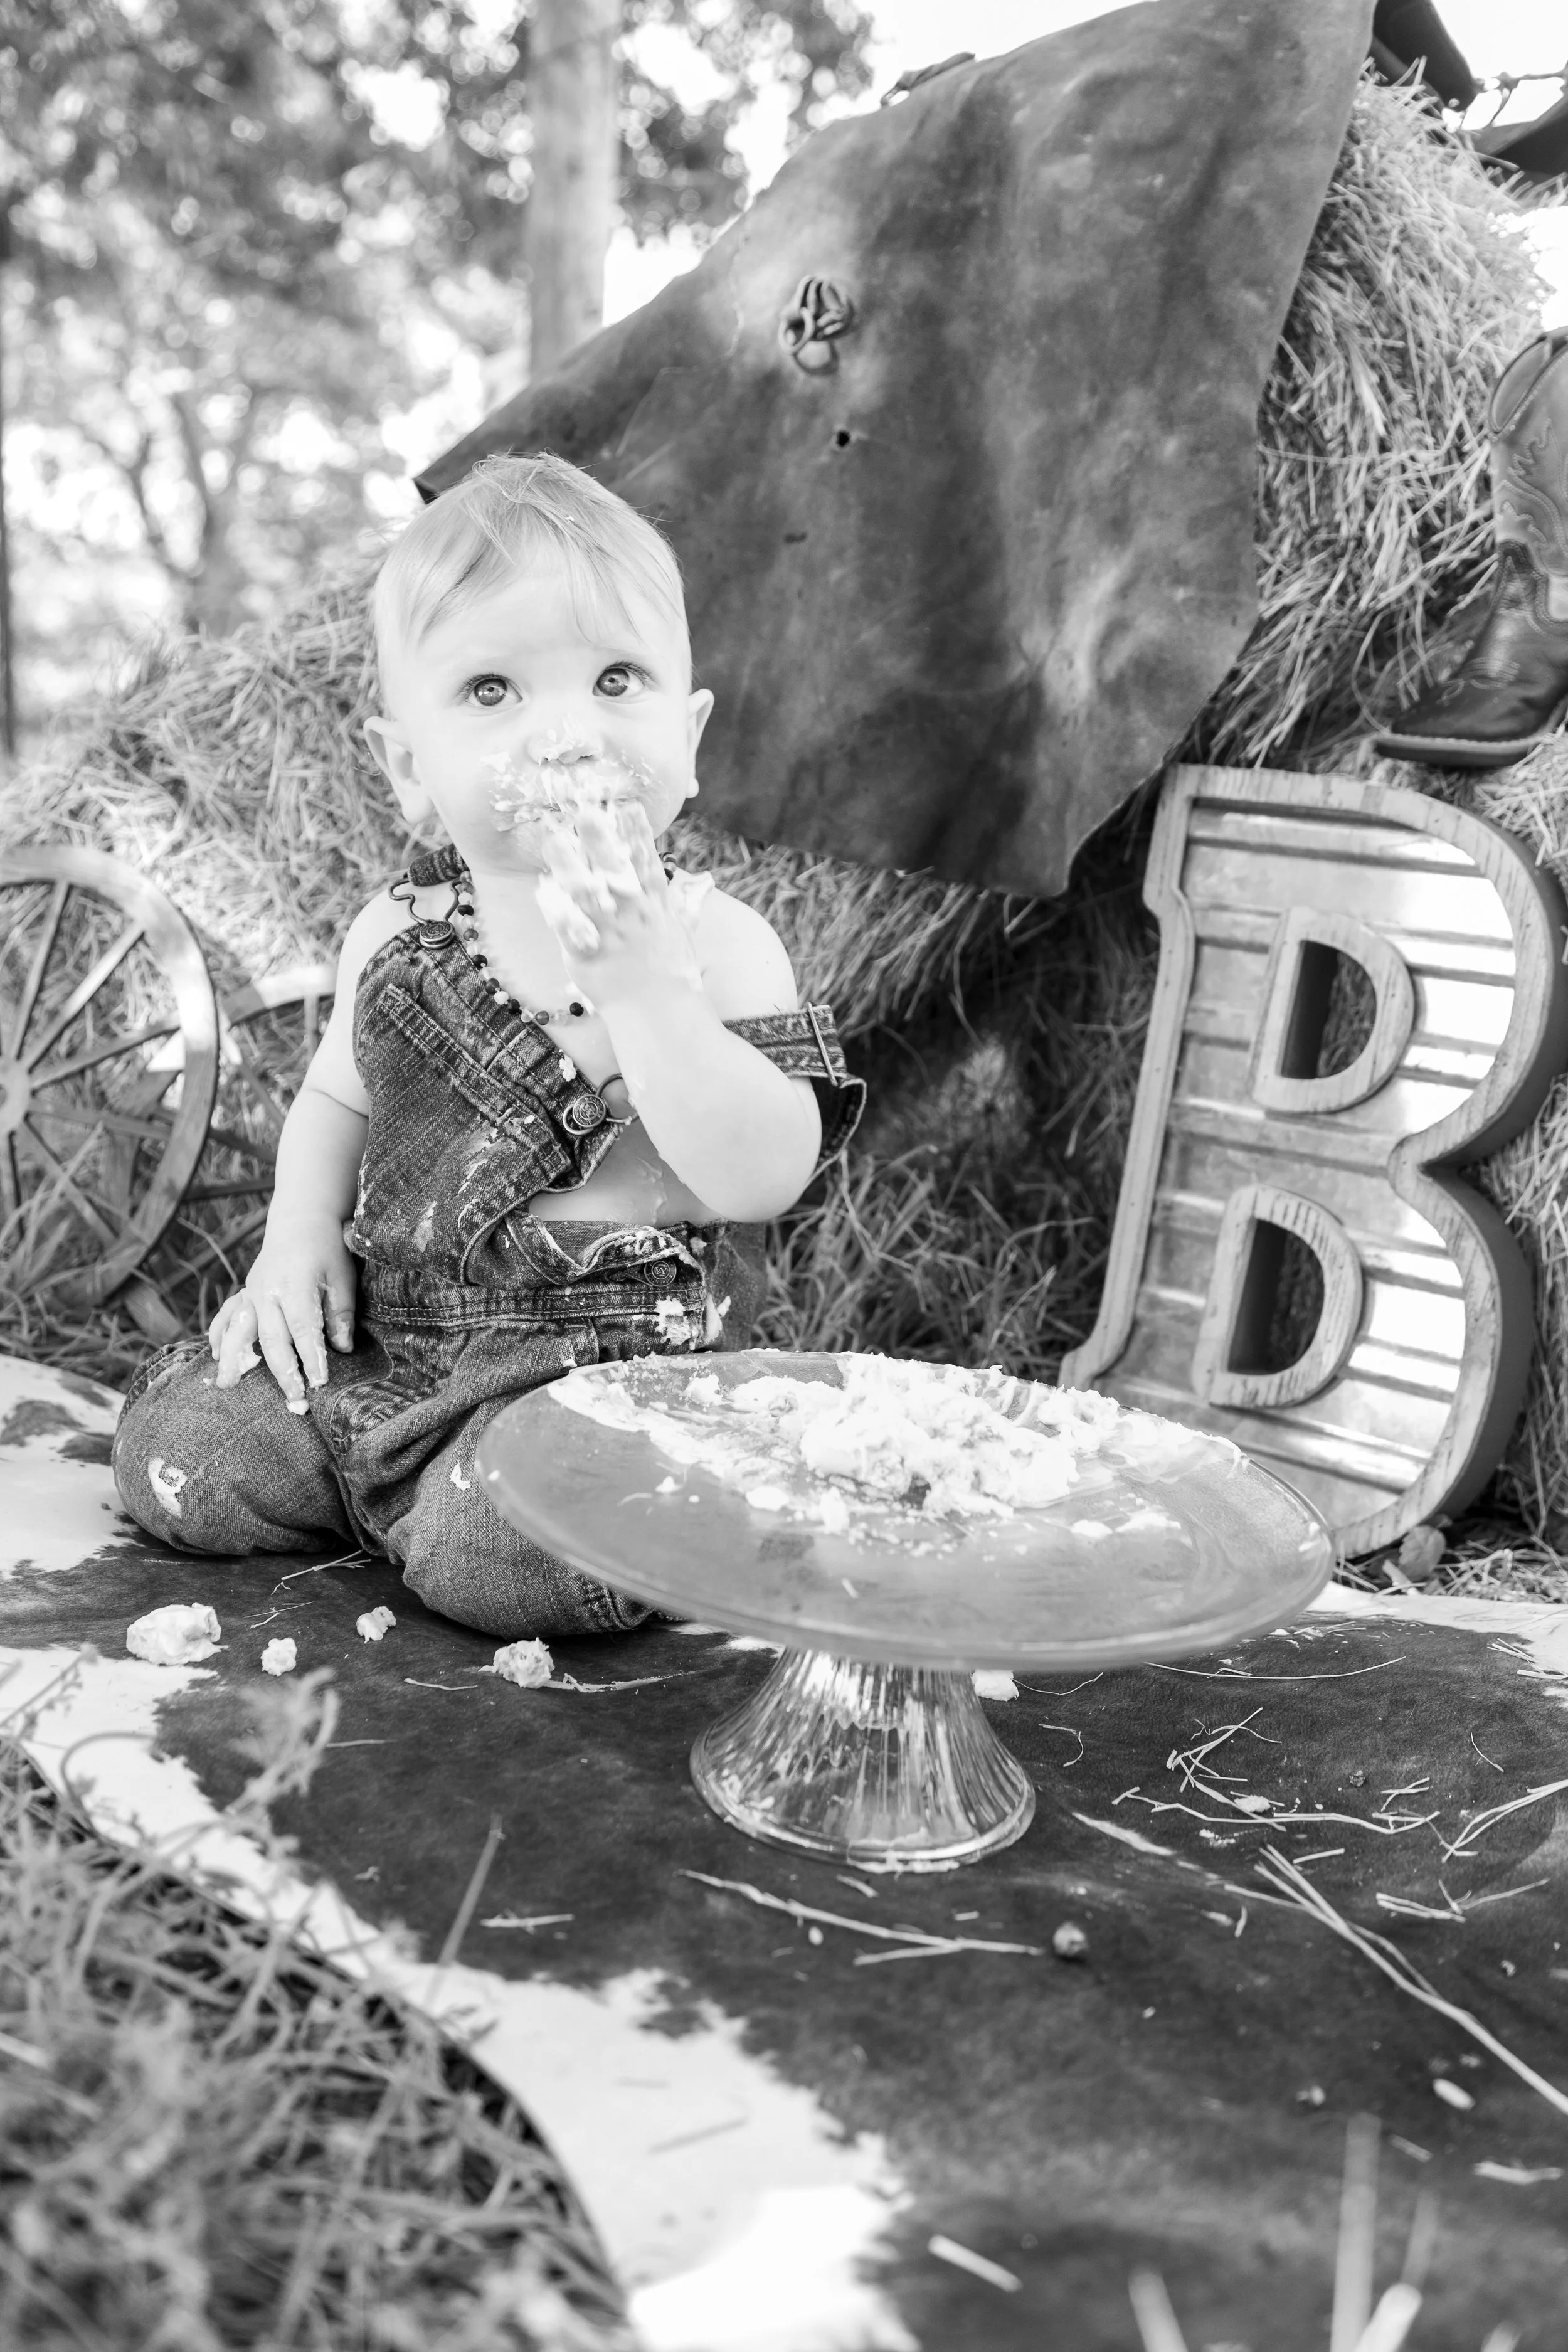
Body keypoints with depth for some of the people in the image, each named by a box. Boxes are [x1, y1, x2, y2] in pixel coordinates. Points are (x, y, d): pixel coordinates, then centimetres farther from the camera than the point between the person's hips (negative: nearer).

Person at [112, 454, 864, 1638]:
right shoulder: (394, 935, 5)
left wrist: (635, 975, -30)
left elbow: (761, 1176, -22)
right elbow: (336, 1096, 22)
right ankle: (406, 1490, 17)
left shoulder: (714, 941, -9)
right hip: (384, 1337, 5)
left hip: (619, 1357, -5)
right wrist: (300, 1231, 2)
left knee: (502, 1550, -30)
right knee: (176, 1452, -4)